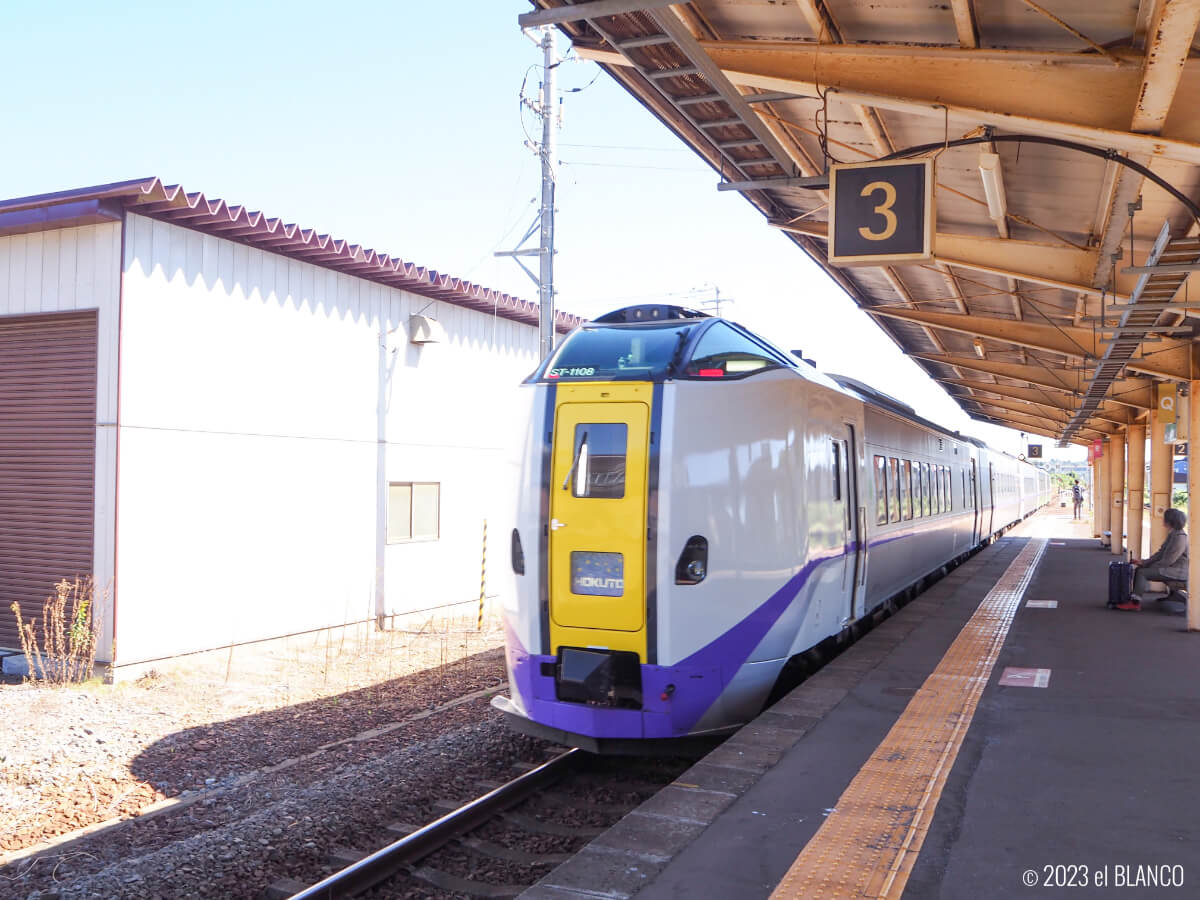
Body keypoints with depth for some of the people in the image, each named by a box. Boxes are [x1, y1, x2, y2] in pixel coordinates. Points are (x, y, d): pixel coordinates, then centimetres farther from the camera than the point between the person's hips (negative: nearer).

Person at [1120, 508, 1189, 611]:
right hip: (1169, 567, 10)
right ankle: (1134, 597, -2)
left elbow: (1168, 561, -22)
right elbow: (1161, 553, 16)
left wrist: (1148, 565, -12)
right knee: (1139, 569, 2)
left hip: (1178, 571, -10)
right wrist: (1144, 562, 6)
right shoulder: (1172, 535, 13)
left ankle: (1135, 602, -16)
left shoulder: (1180, 537, -20)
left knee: (1142, 573, -19)